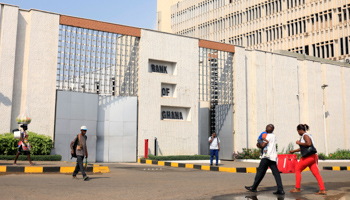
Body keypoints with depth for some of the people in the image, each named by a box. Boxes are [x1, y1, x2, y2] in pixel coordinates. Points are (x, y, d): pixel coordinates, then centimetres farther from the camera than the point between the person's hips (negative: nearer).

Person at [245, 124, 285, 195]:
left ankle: (253, 187, 9)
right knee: (276, 173, 1)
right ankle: (280, 189, -8)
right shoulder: (274, 136, 19)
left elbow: (263, 145, -13)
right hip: (273, 157, 8)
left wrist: (258, 145, 7)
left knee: (260, 171, 1)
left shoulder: (269, 136, -7)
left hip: (267, 156, -8)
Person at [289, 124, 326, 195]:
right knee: (316, 173, 3)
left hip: (308, 156, -9)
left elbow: (309, 144, -26)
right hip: (313, 156, 9)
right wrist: (293, 151, 37)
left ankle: (297, 188, 4)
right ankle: (322, 190, -5)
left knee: (297, 170, 3)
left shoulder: (305, 135, -6)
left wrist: (299, 143, -13)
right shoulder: (305, 136, 23)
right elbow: (303, 148, 32)